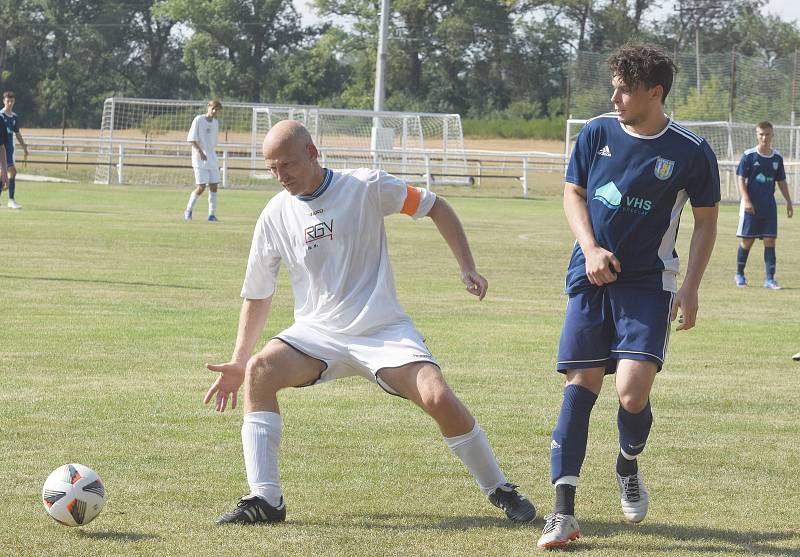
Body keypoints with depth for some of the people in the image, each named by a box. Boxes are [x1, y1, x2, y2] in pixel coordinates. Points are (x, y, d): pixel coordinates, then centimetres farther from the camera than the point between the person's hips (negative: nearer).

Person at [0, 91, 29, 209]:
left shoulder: (14, 117, 14)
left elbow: (17, 133, 22)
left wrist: (24, 147, 18)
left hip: (10, 148, 7)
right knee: (12, 171, -16)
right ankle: (11, 200, -16)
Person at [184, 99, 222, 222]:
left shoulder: (216, 122, 12)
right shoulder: (198, 120, -7)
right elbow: (192, 139, -10)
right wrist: (200, 152, -23)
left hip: (212, 159, 6)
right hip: (200, 160, -6)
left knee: (214, 186, 0)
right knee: (201, 187, -11)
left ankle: (212, 214, 5)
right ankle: (188, 210, 7)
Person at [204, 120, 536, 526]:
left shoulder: (367, 187, -6)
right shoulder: (275, 215, 2)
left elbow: (435, 207, 5)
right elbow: (257, 295, 11)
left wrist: (467, 268, -2)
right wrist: (238, 361, 6)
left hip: (384, 331, -2)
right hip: (316, 334, 2)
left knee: (439, 398, -22)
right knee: (260, 369, -26)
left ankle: (499, 491, 1)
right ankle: (264, 500, -24)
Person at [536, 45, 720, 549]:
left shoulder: (691, 151, -7)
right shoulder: (597, 133, 0)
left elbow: (706, 221, 3)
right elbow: (573, 193, 11)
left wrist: (691, 288, -5)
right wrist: (590, 248, -5)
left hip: (648, 283, -2)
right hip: (592, 278, 3)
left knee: (633, 391, -17)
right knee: (580, 387, -4)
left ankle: (629, 466, 17)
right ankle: (564, 513, -2)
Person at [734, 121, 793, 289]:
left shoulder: (777, 157, 7)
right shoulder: (749, 155, -5)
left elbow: (781, 181, 16)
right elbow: (741, 179, -6)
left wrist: (788, 201, 12)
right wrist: (746, 200, -15)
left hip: (769, 206, 3)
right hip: (751, 206, -3)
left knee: (770, 241, -2)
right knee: (747, 240, 3)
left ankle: (769, 279, -2)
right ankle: (739, 274, 19)